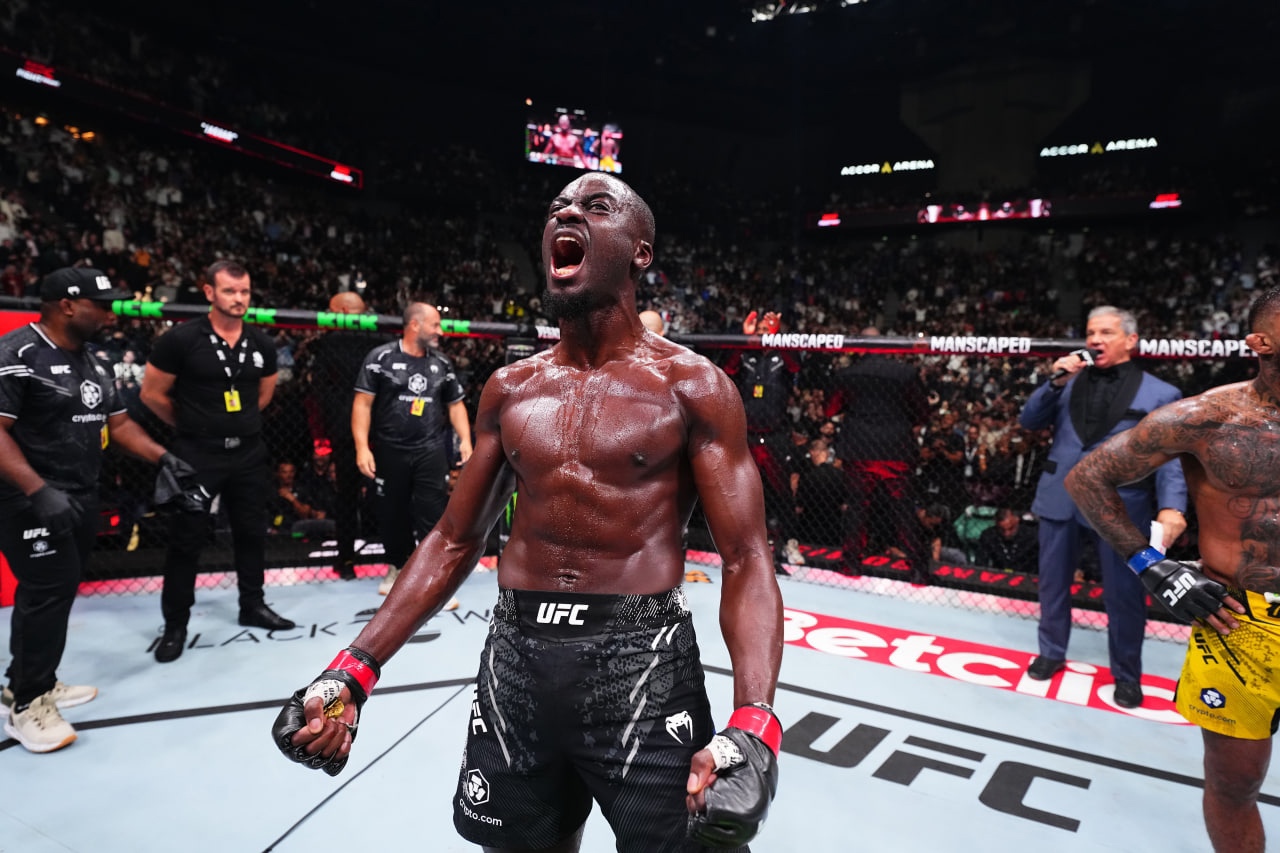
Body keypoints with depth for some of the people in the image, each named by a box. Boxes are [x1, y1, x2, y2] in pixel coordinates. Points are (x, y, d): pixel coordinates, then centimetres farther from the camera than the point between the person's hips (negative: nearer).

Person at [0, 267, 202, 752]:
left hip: (80, 499, 9)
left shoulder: (91, 362, 11)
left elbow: (118, 423, 17)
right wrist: (39, 491, -31)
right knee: (50, 591, -7)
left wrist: (163, 458, 4)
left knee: (57, 589, 16)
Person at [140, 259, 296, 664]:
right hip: (197, 454, -4)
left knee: (252, 532, 13)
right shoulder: (180, 339, -12)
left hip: (249, 452, 5)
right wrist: (193, 424, 6)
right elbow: (152, 394, -4)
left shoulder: (262, 345, 1)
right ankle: (175, 624, 16)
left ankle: (252, 606, 29)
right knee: (186, 540, 3)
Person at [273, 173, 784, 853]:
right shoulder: (509, 389, 7)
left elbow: (746, 560, -10)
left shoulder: (692, 387, -6)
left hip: (639, 660, -4)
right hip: (515, 657, 4)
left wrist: (751, 722, -25)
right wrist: (356, 669, 3)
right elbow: (454, 541, 12)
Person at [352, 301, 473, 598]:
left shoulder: (442, 363, 7)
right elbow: (363, 403, -7)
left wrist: (465, 440, 1)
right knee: (392, 513, 11)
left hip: (431, 450, 2)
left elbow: (456, 404, 14)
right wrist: (362, 447, -14)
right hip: (390, 450, -2)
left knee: (433, 513, -2)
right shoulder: (381, 357, -6)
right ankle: (397, 566, 31)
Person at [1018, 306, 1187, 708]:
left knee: (1124, 593, 8)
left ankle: (1126, 674, 27)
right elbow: (1028, 421, 5)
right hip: (1061, 496, 3)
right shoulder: (1070, 380, 9)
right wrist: (1054, 383, -10)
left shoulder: (1160, 394, -1)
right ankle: (1052, 652, 35)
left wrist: (1171, 506, -23)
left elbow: (1170, 457, -7)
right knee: (1054, 581, 15)